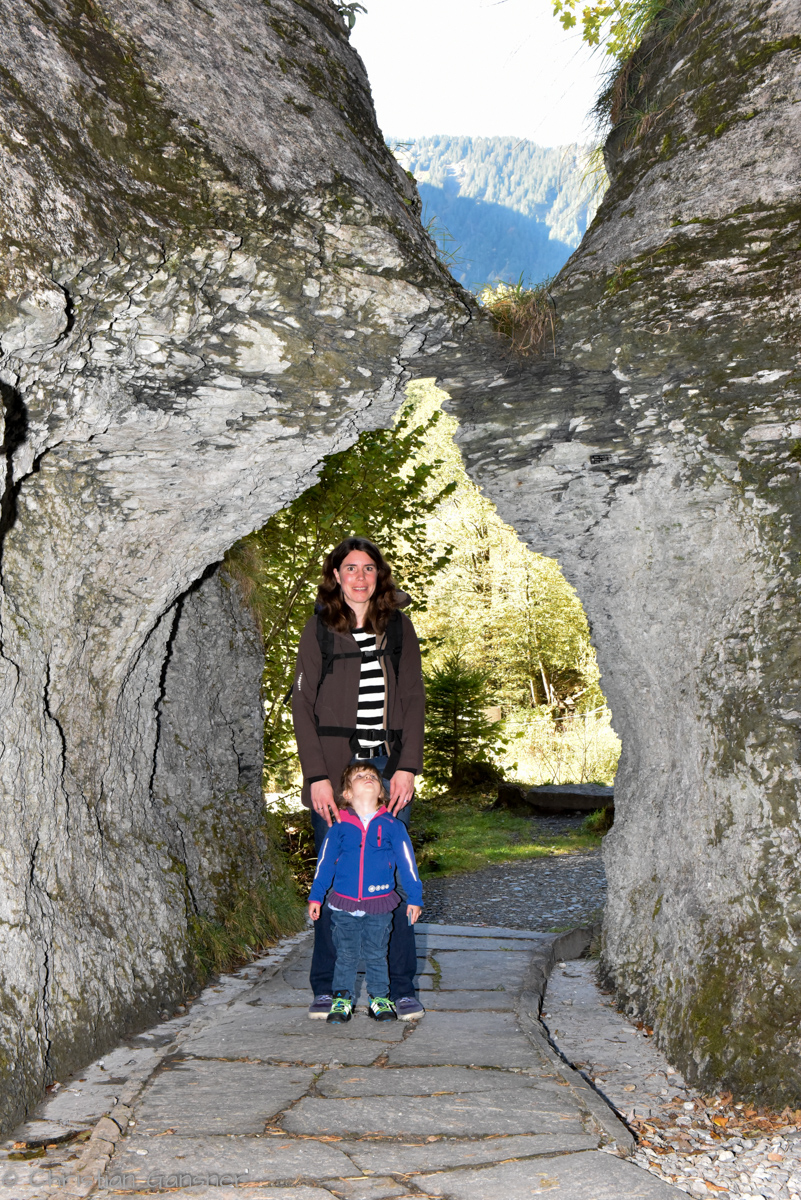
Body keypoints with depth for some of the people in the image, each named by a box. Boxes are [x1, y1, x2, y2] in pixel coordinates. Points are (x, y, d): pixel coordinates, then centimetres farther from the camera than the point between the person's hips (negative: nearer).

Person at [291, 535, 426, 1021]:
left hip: (388, 765, 1)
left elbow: (413, 700, 7)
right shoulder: (319, 629, 5)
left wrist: (407, 767, -4)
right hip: (334, 766, -1)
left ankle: (403, 990, 11)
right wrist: (316, 776, -8)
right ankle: (326, 989, 13)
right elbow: (303, 705, 1)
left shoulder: (399, 627, 10)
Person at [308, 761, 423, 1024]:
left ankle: (379, 999, 23)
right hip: (344, 905, 1)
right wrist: (316, 896, 9)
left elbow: (407, 862, 4)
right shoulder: (339, 826, -1)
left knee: (376, 955, 9)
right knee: (346, 955, 9)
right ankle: (342, 999, 22)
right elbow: (325, 862, 8)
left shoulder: (392, 825, -2)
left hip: (379, 906, 0)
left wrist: (415, 897, 4)